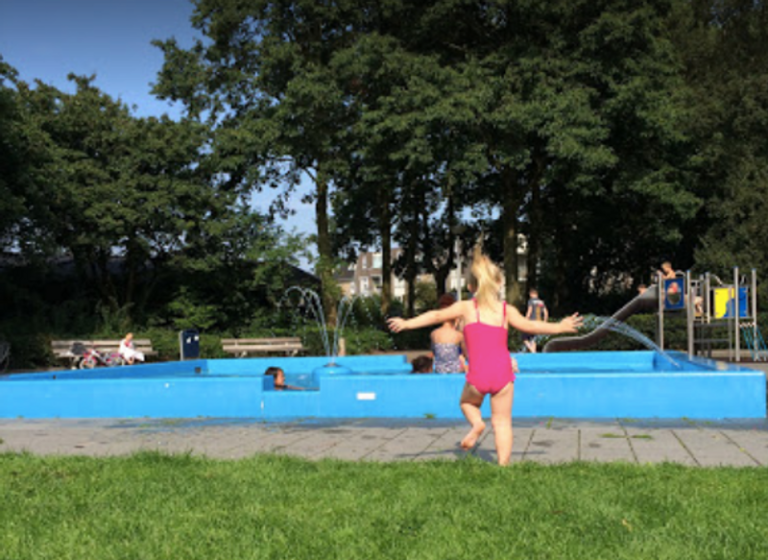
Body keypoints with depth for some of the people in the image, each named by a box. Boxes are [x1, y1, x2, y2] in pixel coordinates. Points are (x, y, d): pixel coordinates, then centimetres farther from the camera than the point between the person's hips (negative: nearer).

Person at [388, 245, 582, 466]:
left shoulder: (466, 307, 6)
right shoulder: (507, 310, 9)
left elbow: (437, 316, 6)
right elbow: (530, 326, 17)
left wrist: (407, 323, 12)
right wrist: (560, 327, 31)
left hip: (478, 375, -1)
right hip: (502, 372, 1)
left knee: (467, 402, 28)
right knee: (502, 422, 9)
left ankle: (476, 424, -1)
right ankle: (504, 465, 1)